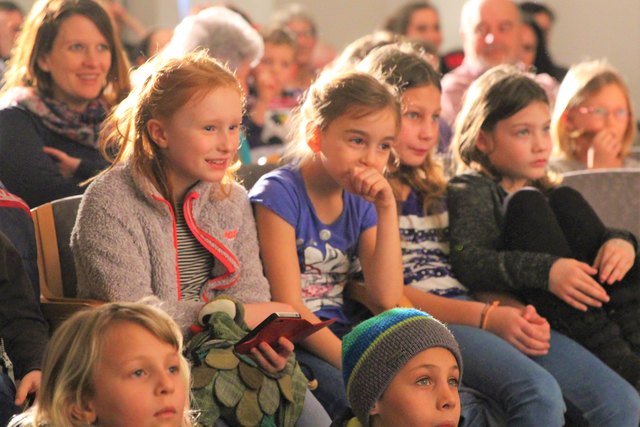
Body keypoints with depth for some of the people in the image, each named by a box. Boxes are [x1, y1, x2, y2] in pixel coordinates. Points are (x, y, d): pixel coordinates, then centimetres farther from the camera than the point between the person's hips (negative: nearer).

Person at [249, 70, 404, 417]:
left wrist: (387, 209, -5)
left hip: (337, 338, 6)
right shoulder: (279, 192, -8)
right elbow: (288, 307, -15)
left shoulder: (361, 202, 11)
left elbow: (386, 299, 0)